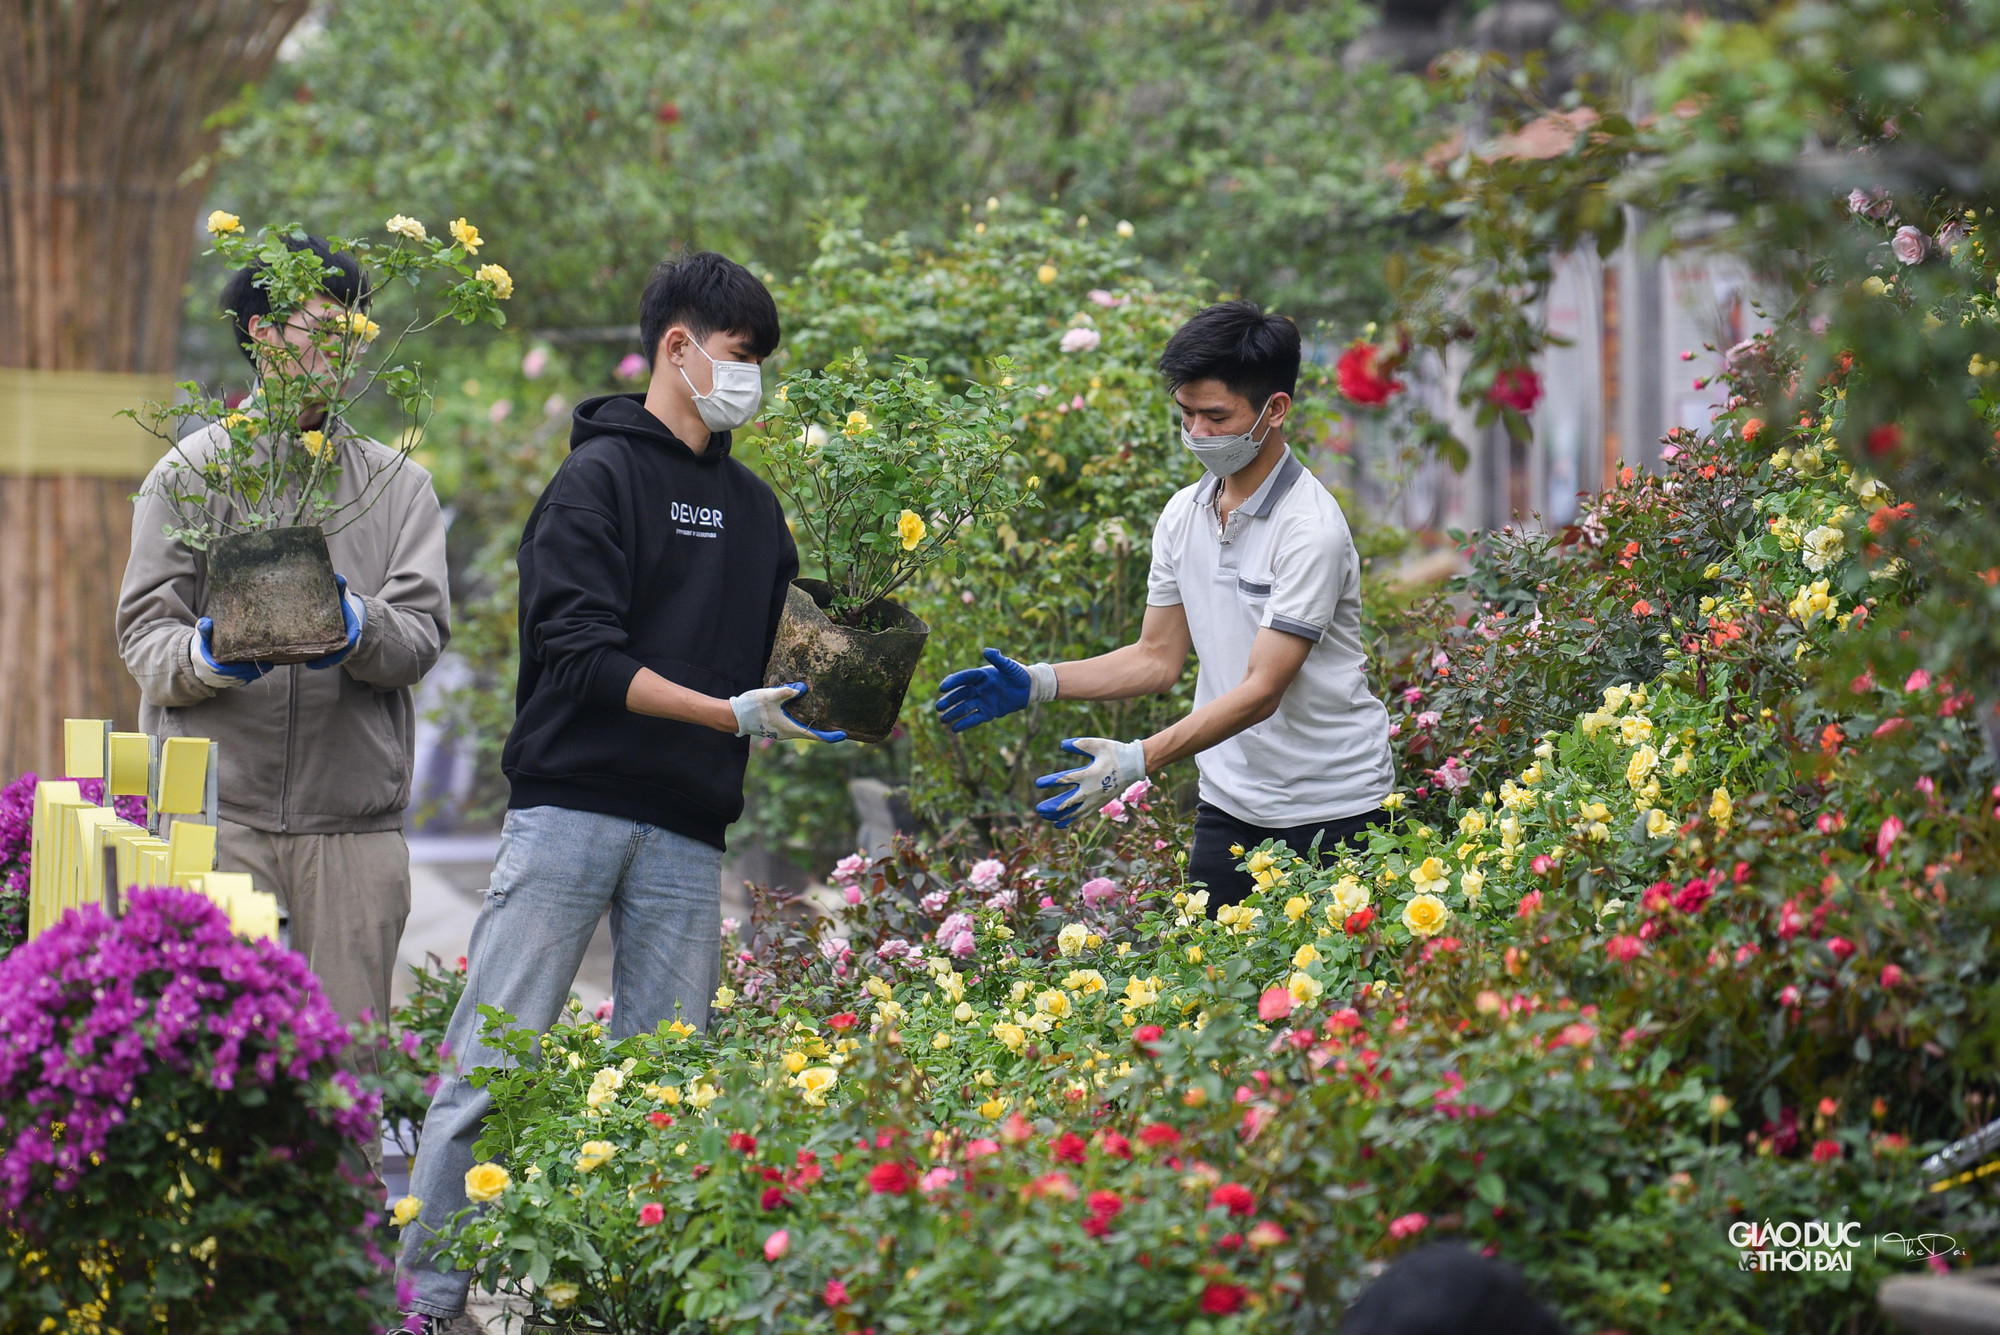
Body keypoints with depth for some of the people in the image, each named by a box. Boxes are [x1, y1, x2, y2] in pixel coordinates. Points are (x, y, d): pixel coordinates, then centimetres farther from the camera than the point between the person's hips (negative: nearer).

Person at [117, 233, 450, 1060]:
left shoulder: (398, 484, 15)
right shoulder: (193, 470, 10)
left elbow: (423, 630, 2)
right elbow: (145, 631, 3)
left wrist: (357, 628, -21)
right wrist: (206, 657, -19)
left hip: (353, 820, 2)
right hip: (217, 810, -1)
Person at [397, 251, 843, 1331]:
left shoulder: (754, 507, 20)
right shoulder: (602, 475, -1)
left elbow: (773, 659, 23)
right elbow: (581, 655, -11)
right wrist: (728, 715, -15)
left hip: (687, 835, 6)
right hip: (572, 807, -6)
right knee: (492, 1063, -7)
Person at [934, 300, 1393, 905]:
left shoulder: (1312, 529, -19)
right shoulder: (1183, 515, 5)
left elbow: (1261, 691, -24)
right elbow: (1159, 658, 11)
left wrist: (1137, 760, -32)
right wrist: (1036, 683, -3)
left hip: (1333, 809, -6)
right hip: (1231, 803, 6)